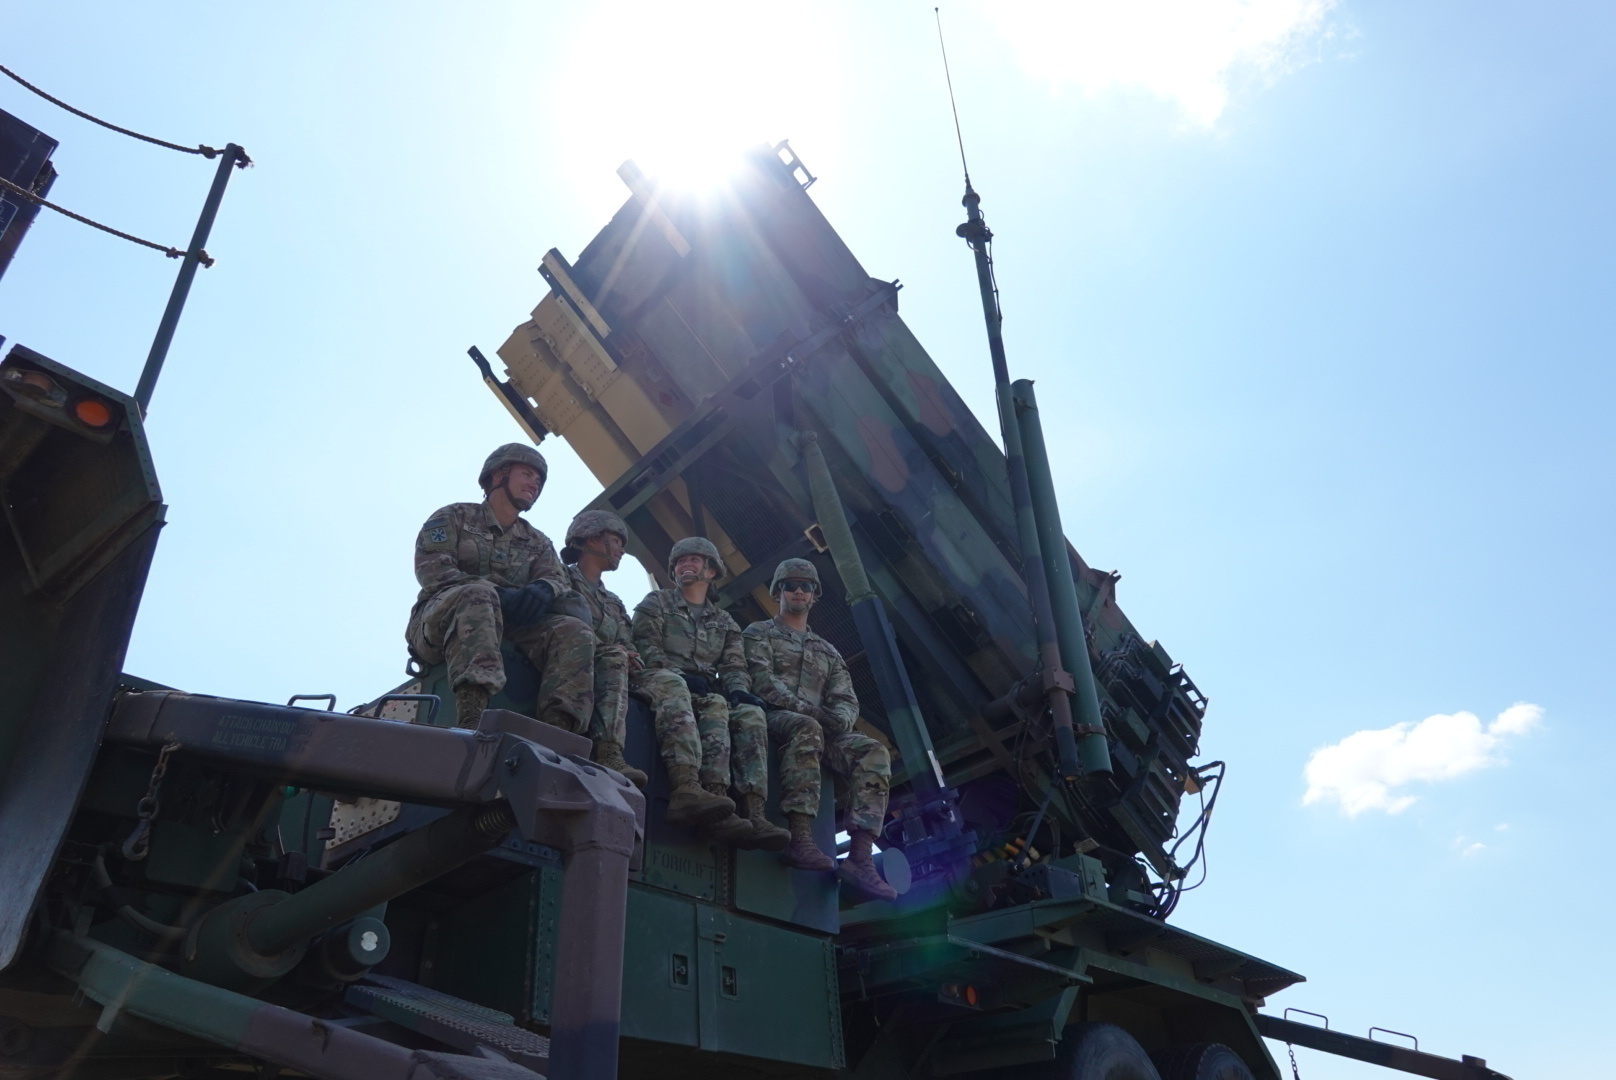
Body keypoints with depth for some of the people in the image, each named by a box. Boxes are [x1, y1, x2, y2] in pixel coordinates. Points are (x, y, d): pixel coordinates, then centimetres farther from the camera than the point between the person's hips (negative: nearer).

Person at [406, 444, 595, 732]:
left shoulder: (538, 543, 25)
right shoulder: (454, 517, 12)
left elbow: (556, 578, 8)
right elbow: (431, 567, -5)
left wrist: (543, 589, -20)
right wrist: (498, 595, -21)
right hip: (440, 623, -4)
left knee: (576, 632, -22)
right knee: (478, 594, -38)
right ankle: (471, 724, -57)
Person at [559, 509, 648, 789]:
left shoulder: (614, 603, 34)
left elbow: (630, 651, 21)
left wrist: (627, 657, -5)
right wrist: (607, 650, -15)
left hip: (604, 672, 5)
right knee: (614, 659, -36)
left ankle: (609, 756, -49)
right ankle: (608, 753, -51)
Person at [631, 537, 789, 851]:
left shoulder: (724, 622, 28)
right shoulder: (656, 604, 18)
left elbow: (734, 666, 16)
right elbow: (645, 648, 1)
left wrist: (738, 690, -9)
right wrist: (683, 677, -17)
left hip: (705, 692, 4)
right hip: (659, 681, -4)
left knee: (750, 713, -26)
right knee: (672, 685, -40)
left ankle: (754, 814, -40)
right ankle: (687, 789, -60)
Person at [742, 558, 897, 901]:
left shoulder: (828, 651, 29)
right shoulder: (759, 634, 15)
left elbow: (847, 700, 16)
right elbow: (761, 681, -5)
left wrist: (840, 717, -11)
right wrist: (808, 710, -19)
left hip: (819, 727, 5)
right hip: (771, 719, -5)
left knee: (874, 752, -24)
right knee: (806, 728, -40)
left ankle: (861, 857, -37)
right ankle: (801, 840, -51)